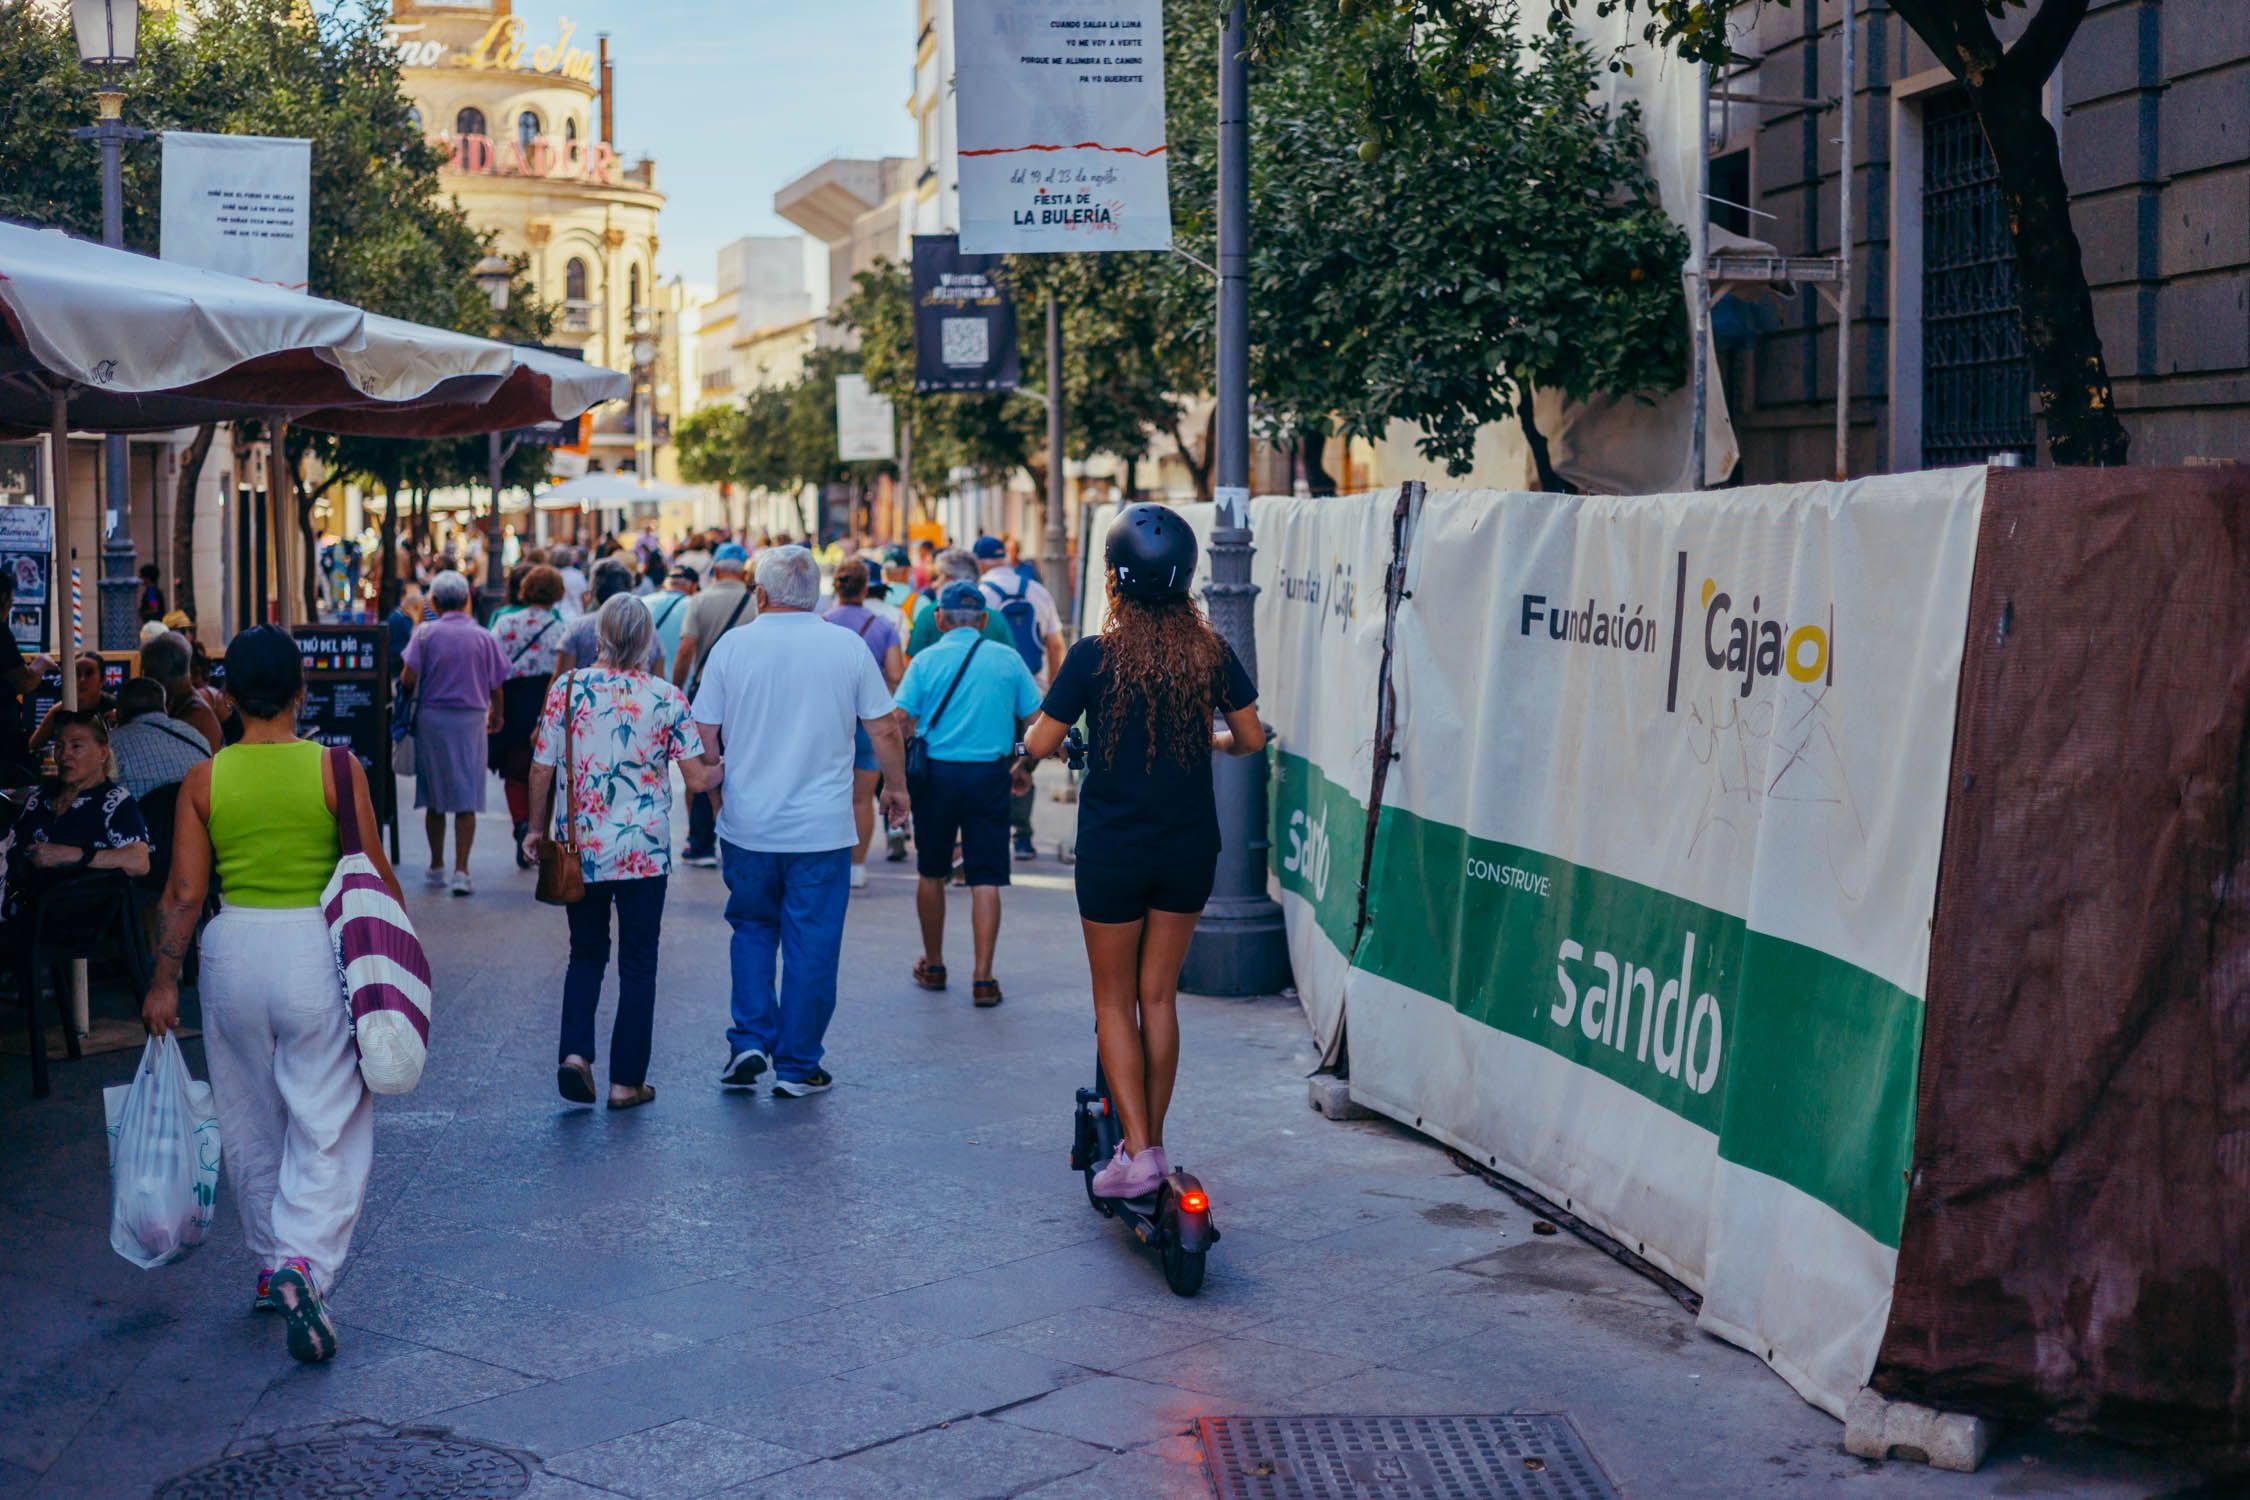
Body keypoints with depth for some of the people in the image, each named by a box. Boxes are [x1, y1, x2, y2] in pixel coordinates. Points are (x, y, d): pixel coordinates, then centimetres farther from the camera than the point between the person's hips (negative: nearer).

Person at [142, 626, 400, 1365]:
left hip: (235, 949, 3)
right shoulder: (337, 768, -8)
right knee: (328, 1123, 1)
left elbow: (184, 893, -2)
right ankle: (303, 1262, -18)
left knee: (250, 1122, 18)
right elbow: (376, 876, -5)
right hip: (317, 948, -3)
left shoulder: (204, 780, -2)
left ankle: (269, 1265, 30)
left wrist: (164, 980, 5)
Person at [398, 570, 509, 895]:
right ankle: (461, 870, -6)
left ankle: (436, 867, 22)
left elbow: (408, 679, -10)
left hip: (432, 718, 0)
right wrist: (496, 715, 22)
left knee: (434, 798, 12)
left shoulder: (425, 633, -4)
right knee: (466, 799, 2)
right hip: (471, 719, 0)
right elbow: (495, 685, 3)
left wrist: (407, 696, 13)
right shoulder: (483, 637, 0)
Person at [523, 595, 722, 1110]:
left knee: (586, 954, 18)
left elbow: (542, 768, -1)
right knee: (638, 965, 9)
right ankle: (626, 1081, 10)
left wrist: (537, 828, 13)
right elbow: (699, 779, -6)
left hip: (580, 849, 1)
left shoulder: (567, 688, -4)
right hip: (644, 852, -1)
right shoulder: (668, 698, -6)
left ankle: (575, 1052, -1)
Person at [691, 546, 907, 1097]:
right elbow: (883, 728, 2)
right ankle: (797, 1067, 11)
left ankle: (750, 1042, 10)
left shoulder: (733, 645, -2)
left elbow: (704, 734, 2)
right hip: (822, 829, -1)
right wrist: (895, 786, 18)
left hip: (747, 825, 1)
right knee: (811, 946, 6)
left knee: (753, 928, 20)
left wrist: (714, 799, 17)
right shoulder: (848, 648, -2)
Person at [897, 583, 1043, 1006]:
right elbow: (1037, 721, 2)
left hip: (937, 774, 0)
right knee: (986, 879, 2)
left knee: (931, 874, 16)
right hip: (990, 776, 0)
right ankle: (983, 978, -3)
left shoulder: (927, 660, -2)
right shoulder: (1008, 660, 2)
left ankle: (933, 966, 28)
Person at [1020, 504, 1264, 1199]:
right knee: (1159, 995, 15)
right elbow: (1251, 738, 4)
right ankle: (1152, 1140, 21)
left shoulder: (1094, 657, -14)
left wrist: (1028, 749, 15)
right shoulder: (1211, 652, -4)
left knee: (1114, 1002, 8)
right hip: (1191, 848, 3)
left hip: (1113, 850, -3)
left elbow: (1038, 744, -9)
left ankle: (1138, 1153, -1)